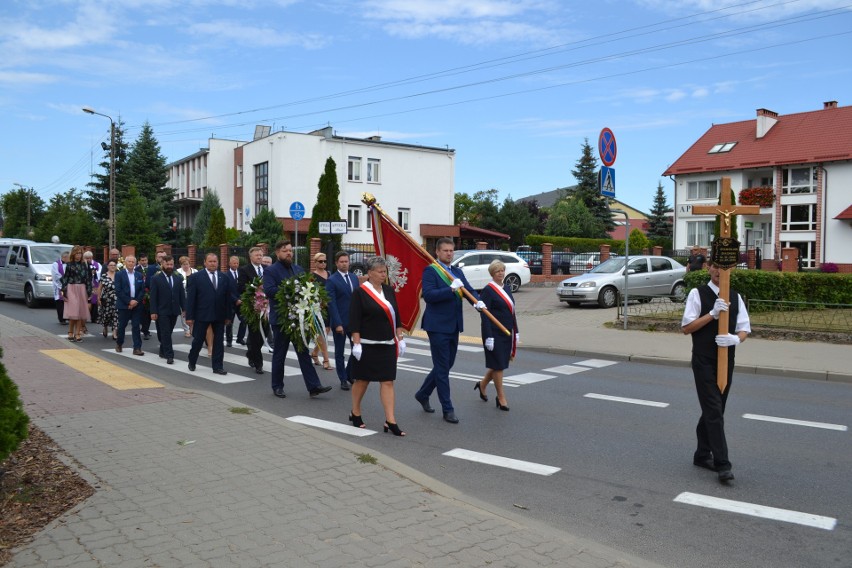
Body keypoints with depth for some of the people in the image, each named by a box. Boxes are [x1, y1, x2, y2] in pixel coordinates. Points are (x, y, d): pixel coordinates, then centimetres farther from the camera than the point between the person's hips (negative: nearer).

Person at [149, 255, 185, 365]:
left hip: (174, 311, 4)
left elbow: (182, 294, 9)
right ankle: (169, 355, -7)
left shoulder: (178, 278, 9)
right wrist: (153, 312, -11)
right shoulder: (155, 278, -3)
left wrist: (184, 308, 2)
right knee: (165, 334, -6)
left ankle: (163, 351, 28)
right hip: (162, 311, -4)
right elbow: (153, 297, -6)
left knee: (168, 333, 13)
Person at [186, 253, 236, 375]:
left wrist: (229, 315, 4)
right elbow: (190, 298, -5)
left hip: (220, 315, 3)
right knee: (198, 340, 7)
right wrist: (190, 316, -9)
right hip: (202, 314, -3)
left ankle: (217, 366, 13)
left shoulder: (225, 278, 6)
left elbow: (229, 297, 7)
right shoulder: (196, 277, -2)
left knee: (218, 341, 5)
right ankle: (192, 362, 29)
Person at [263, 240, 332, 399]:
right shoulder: (270, 271, -6)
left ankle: (313, 386, 4)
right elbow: (268, 290, -21)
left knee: (303, 352, 5)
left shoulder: (299, 269, 12)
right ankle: (277, 387, 20)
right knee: (279, 354, 7)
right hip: (281, 318, -5)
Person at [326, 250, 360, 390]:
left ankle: (350, 374, 24)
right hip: (340, 322, -4)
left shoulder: (355, 278, 10)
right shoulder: (332, 280, -7)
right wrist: (337, 324, -18)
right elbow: (331, 304, -12)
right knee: (339, 352, 7)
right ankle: (343, 379, 19)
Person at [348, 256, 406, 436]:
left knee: (388, 381, 1)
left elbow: (396, 316, 13)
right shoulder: (360, 292, -9)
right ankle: (355, 413, 29)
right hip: (367, 345, -4)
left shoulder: (389, 291, 8)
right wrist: (356, 343, -15)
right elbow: (354, 320, -11)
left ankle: (390, 421, 1)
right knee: (362, 379, 8)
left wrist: (400, 339, 10)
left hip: (387, 345, 5)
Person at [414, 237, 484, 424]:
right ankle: (447, 409, 7)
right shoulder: (430, 271, -8)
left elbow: (469, 290, 5)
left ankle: (423, 394, 35)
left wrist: (478, 301, -15)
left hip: (454, 326, 8)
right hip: (438, 326, -8)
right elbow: (428, 294, -21)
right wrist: (451, 289, -28)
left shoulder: (457, 272, 14)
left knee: (445, 366, 17)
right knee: (442, 368, -1)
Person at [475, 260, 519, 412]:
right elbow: (485, 315, -14)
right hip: (495, 333, -7)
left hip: (507, 333, 7)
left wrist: (515, 332, 13)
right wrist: (488, 337, -19)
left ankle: (482, 384, 36)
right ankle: (501, 398, 11)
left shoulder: (507, 288, 12)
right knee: (498, 365, 0)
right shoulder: (487, 290, -11)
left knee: (498, 364, 14)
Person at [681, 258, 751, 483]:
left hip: (726, 360, 5)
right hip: (703, 361, -5)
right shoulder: (697, 294, -5)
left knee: (713, 410, 14)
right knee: (714, 411, -9)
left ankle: (702, 454, 29)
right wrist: (712, 314, -18)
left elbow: (744, 329, 7)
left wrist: (736, 339, -16)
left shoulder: (735, 297, 8)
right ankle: (722, 464, -7)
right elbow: (686, 328, -8)